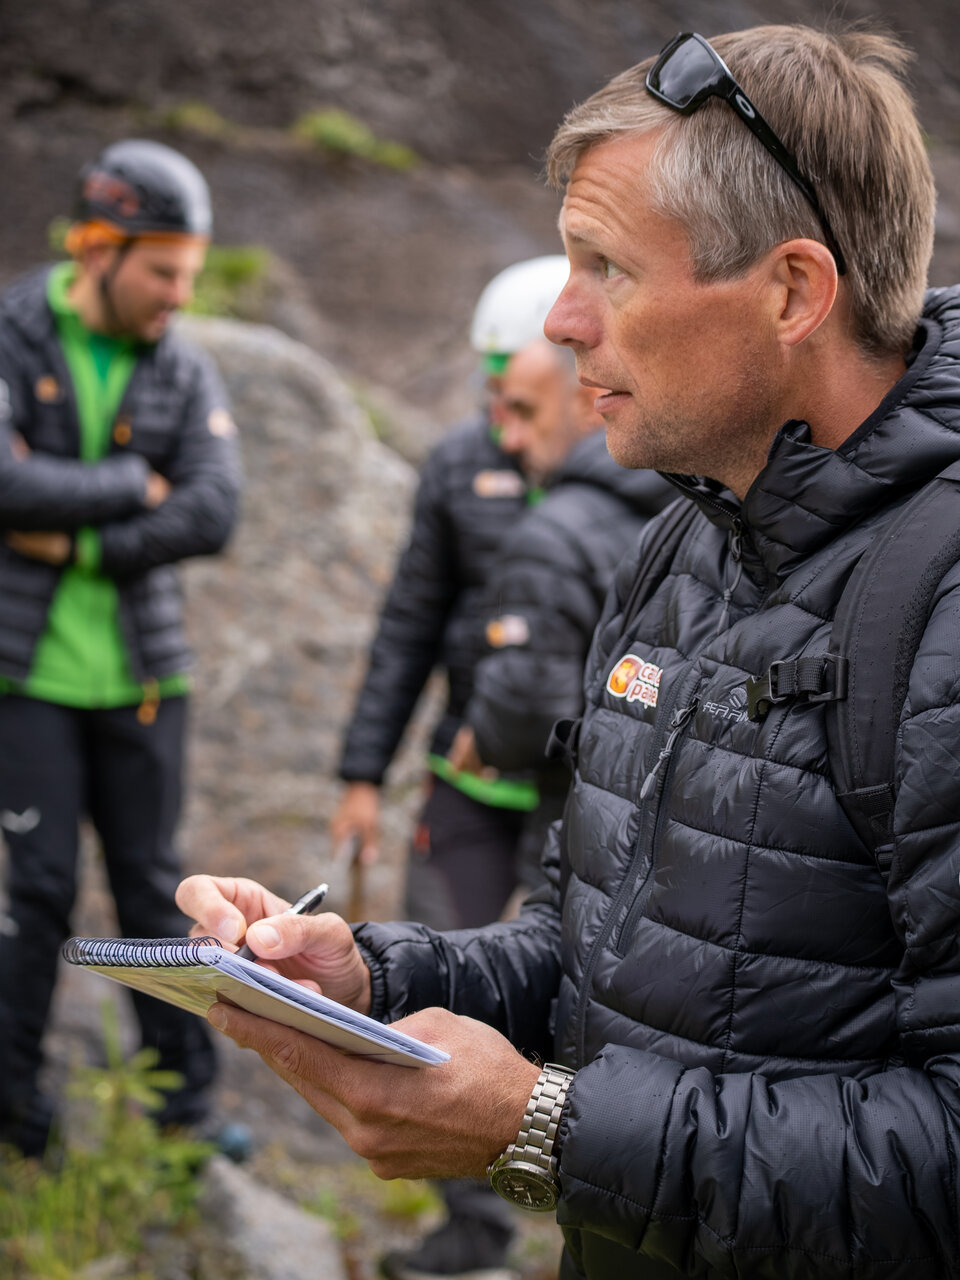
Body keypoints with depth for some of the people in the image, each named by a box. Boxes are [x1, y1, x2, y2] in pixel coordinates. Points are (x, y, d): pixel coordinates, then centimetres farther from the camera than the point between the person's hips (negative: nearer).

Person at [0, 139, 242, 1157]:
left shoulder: (186, 375, 3)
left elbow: (212, 515, -9)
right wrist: (132, 484, -12)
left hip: (139, 670, 3)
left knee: (151, 883, 9)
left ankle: (186, 1095, 19)